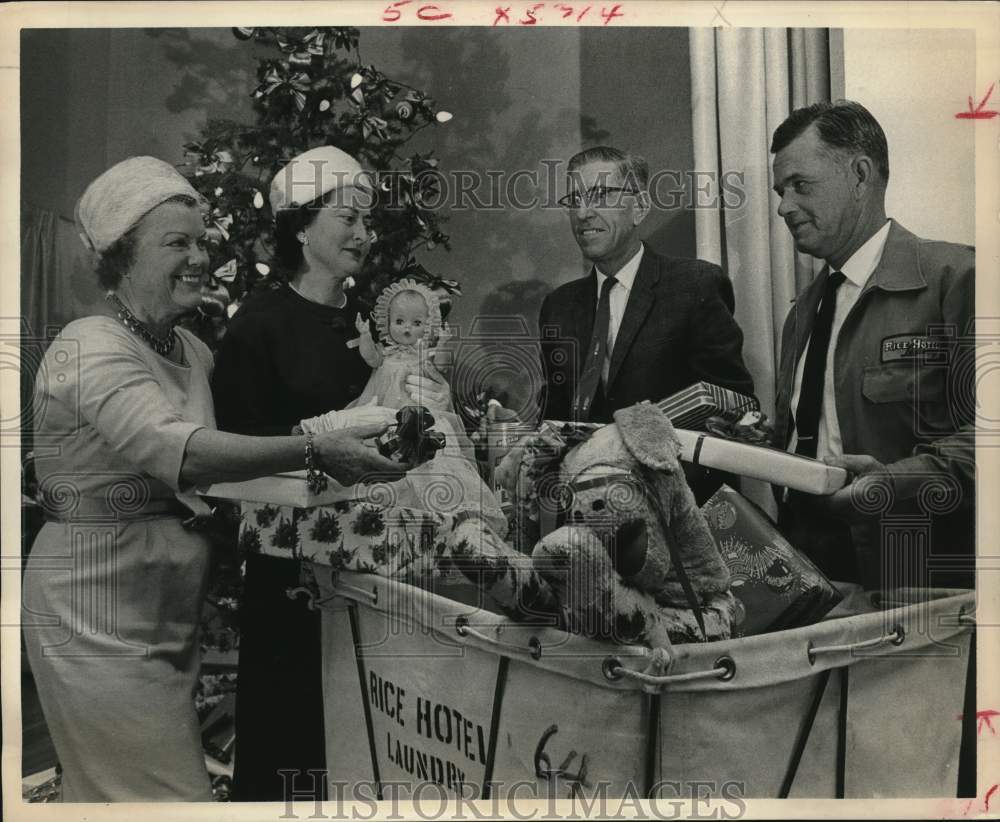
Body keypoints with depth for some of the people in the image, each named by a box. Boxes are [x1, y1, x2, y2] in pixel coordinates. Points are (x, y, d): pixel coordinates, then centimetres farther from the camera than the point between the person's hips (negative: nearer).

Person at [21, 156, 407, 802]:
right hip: (100, 611, -7)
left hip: (169, 613, 8)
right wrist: (314, 451, -37)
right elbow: (175, 451, -33)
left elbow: (203, 474, 15)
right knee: (170, 794, -1)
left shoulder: (193, 352, 10)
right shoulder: (91, 349, -16)